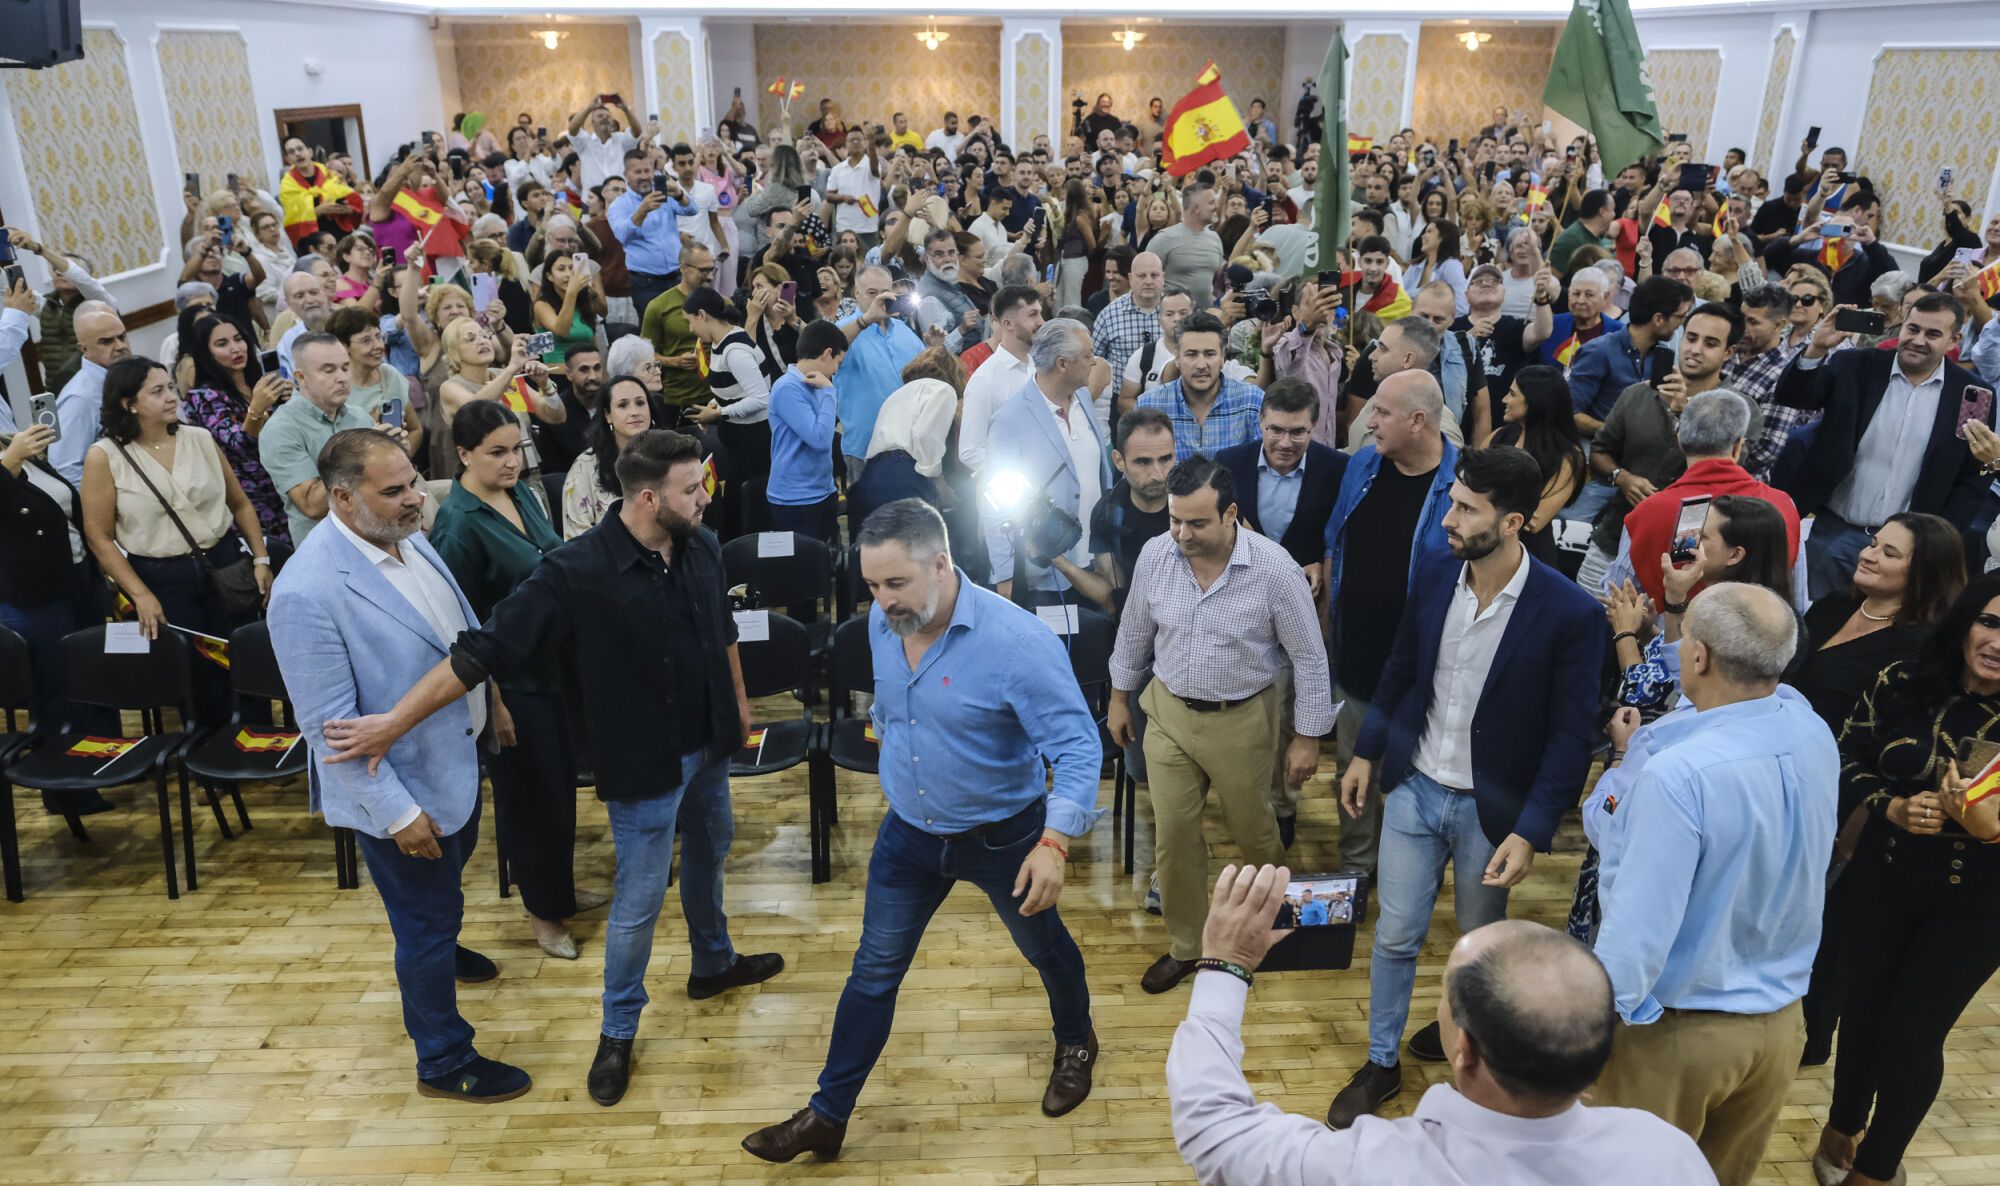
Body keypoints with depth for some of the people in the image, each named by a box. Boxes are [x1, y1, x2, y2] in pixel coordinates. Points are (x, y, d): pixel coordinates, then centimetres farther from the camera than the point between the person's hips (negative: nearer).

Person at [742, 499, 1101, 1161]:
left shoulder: (1017, 642, -31)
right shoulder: (882, 623, -11)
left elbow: (1077, 746, -29)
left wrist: (1056, 842, -39)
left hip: (1001, 836, -4)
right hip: (909, 832, 4)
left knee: (1043, 946, 21)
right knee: (873, 971, 11)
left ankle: (1076, 1045, 52)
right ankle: (827, 1116, 26)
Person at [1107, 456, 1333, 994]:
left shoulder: (1274, 569, -22)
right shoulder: (1155, 555, -12)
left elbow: (1309, 657, -11)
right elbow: (1134, 631, 5)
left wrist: (1307, 737, -7)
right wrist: (1119, 698, 13)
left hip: (1242, 721, -2)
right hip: (1169, 714, 3)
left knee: (1251, 829, 16)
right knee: (1174, 837, 8)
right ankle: (1187, 945, 30)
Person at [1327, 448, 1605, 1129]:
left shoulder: (1570, 613, -20)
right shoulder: (1434, 577, -7)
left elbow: (1571, 734, -15)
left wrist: (1531, 831, -18)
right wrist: (1366, 753, 12)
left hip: (1491, 807, -3)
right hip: (1414, 787, 3)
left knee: (1480, 939, 19)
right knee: (1396, 934, 11)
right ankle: (1381, 1064, 29)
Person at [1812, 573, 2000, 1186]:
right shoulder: (1902, 684, -10)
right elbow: (1846, 760, -2)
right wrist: (1893, 807, -18)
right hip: (1881, 881, 2)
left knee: (1913, 1035, 9)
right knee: (1863, 1009, 18)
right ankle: (1843, 1128, 45)